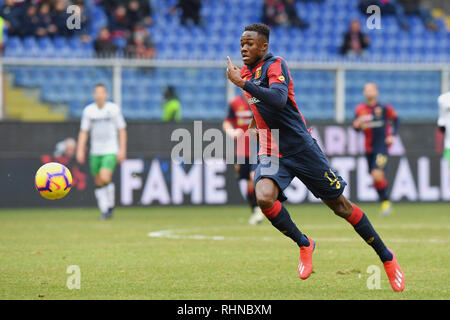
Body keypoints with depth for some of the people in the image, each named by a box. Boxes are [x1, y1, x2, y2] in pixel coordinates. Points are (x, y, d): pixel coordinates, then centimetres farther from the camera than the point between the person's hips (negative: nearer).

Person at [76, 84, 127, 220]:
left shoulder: (114, 109, -2)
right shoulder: (88, 110, 4)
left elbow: (122, 130, 2)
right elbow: (83, 132, 8)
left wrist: (122, 150, -5)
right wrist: (80, 150, -1)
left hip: (110, 151, -3)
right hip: (95, 151, 3)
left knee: (105, 178, -19)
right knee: (98, 183, 4)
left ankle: (110, 205, 1)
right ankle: (104, 210, 16)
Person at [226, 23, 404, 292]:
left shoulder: (275, 65, -12)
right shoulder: (246, 72, 11)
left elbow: (278, 99, -32)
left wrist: (242, 83, -33)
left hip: (301, 148, -6)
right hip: (271, 153, 6)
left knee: (340, 205, 1)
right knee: (264, 197, -25)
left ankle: (387, 257, 15)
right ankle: (304, 245, 0)